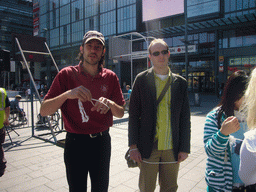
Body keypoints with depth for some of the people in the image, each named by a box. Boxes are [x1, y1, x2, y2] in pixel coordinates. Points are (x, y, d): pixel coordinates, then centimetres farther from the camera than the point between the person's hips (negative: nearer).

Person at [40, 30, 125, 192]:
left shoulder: (110, 77, 1)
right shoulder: (67, 74, -5)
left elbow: (121, 113, 3)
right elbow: (44, 111, -10)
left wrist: (110, 104, -18)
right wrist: (68, 94, -26)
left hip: (102, 141, 2)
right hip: (75, 143, -2)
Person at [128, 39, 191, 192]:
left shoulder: (181, 83, 4)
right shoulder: (142, 80, -1)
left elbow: (185, 118, 6)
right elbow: (133, 115, -2)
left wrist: (184, 148, 3)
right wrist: (133, 146, -5)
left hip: (173, 149, 2)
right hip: (148, 147, -2)